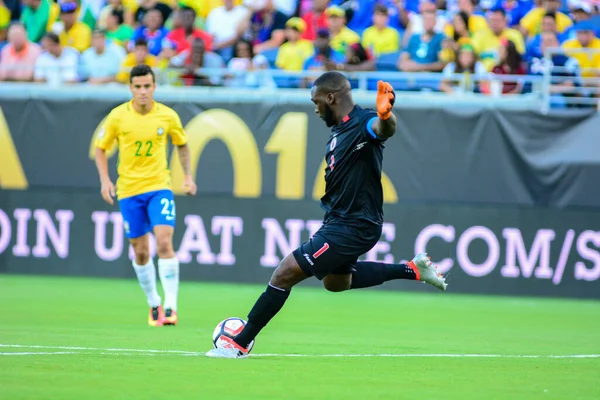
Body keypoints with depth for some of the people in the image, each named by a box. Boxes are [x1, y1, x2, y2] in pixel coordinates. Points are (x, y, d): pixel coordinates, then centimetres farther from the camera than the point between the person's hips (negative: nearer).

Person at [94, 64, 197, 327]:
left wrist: (188, 176, 4)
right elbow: (100, 148, 5)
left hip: (159, 187, -1)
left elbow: (182, 145, 14)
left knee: (164, 242, -18)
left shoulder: (168, 116, -4)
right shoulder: (118, 116, -5)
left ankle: (170, 305, -17)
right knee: (141, 252, 5)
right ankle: (154, 305, 23)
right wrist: (105, 180, -7)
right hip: (129, 191, 1)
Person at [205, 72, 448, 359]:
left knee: (284, 274, -11)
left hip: (352, 227, -11)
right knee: (334, 281, 32)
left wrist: (386, 116, -66)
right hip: (341, 220, 11)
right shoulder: (339, 130, 10)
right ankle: (412, 270, 31)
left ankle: (240, 345, 0)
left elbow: (384, 129, -45)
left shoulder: (363, 123, -20)